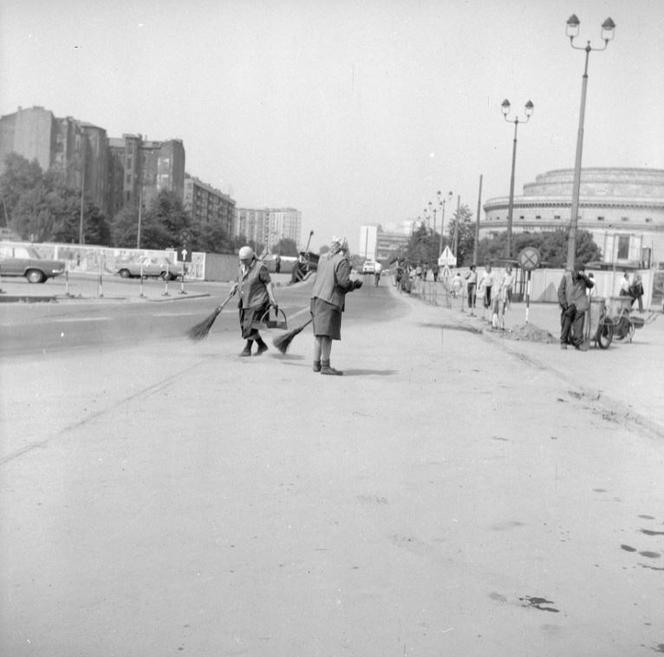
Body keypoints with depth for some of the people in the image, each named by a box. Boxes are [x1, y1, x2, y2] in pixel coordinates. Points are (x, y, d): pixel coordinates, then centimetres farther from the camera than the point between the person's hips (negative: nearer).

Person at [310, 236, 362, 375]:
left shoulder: (323, 258, 13)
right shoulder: (342, 261, -10)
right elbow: (344, 282, -17)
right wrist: (355, 284, 1)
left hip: (316, 297, 8)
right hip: (330, 300, -8)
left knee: (318, 333, 13)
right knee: (327, 333, -7)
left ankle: (316, 363, 18)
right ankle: (325, 366, -7)